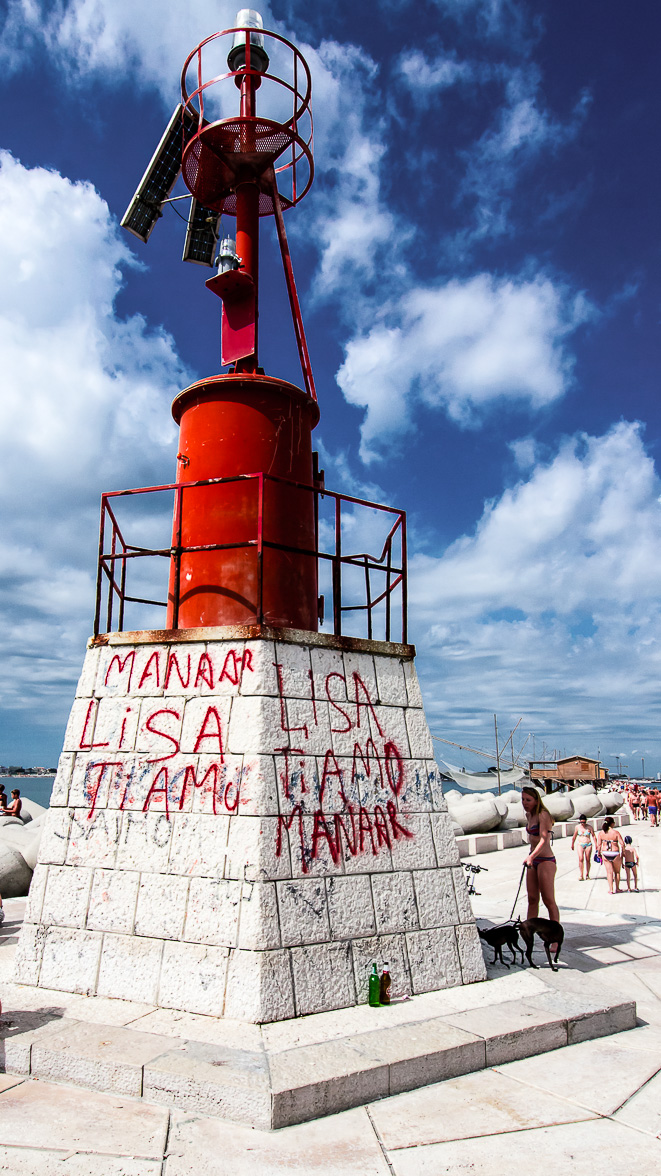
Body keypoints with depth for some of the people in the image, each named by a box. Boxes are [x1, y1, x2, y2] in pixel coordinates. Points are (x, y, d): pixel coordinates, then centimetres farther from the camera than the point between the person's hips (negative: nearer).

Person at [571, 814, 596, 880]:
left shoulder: (589, 827, -3)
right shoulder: (577, 827, 2)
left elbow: (593, 836, 1)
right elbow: (574, 836, 13)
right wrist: (572, 844, 18)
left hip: (588, 845, 0)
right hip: (580, 845, 0)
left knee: (588, 860, 2)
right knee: (581, 859, -13)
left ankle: (587, 875, 16)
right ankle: (580, 875, -14)